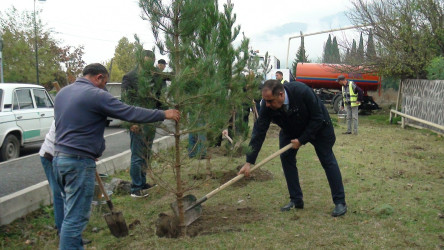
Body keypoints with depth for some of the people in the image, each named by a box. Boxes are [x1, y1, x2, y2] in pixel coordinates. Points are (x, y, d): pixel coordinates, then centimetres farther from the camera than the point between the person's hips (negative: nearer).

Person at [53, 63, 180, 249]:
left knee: (72, 212, 19)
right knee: (75, 218, -2)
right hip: (79, 162, -9)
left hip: (59, 157, 9)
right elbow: (131, 113, -13)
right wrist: (164, 114, -2)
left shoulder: (62, 92, 14)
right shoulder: (96, 95, -13)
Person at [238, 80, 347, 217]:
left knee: (327, 159, -6)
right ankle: (296, 200, 5)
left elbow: (317, 118, -27)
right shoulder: (267, 105, -27)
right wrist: (249, 162, -28)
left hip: (318, 127, -4)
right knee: (286, 157, -7)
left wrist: (301, 140, -25)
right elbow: (259, 132, -25)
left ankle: (340, 202, 3)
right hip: (291, 130, 4)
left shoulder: (302, 91, -39)